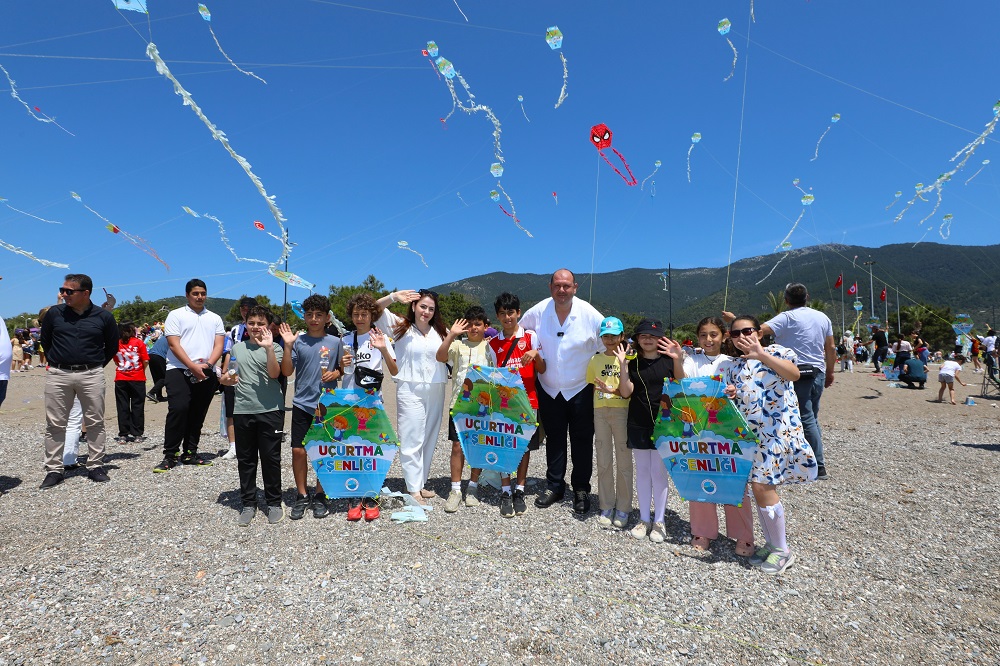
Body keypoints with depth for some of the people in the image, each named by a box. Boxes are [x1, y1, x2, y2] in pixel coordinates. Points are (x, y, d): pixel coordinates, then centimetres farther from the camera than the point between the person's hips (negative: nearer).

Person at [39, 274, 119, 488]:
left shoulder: (103, 316, 0)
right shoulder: (54, 313, 3)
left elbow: (112, 346, 11)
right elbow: (45, 341, 17)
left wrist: (96, 366, 9)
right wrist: (57, 361, 14)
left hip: (92, 376, -1)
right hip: (57, 375, 1)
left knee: (95, 423, 3)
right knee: (55, 424, 4)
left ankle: (95, 466, 14)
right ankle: (54, 470, 13)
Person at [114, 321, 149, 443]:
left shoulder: (117, 344, 2)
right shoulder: (139, 343, -5)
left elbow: (116, 362, 9)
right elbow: (146, 361, -8)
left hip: (121, 379, 2)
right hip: (138, 378, -2)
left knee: (122, 407, 6)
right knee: (137, 406, 5)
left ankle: (123, 435, 7)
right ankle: (137, 434, 6)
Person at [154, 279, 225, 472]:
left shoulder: (215, 318, 16)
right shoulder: (176, 315, 6)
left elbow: (219, 345, 7)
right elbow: (174, 345, -5)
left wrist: (208, 364, -12)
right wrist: (193, 366, -15)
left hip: (206, 374, 4)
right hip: (179, 371, -4)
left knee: (198, 414, 8)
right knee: (178, 409, -15)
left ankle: (189, 453, 18)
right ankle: (170, 456, -7)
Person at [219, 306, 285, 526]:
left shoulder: (274, 348, 1)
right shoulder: (237, 348, 12)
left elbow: (274, 373, -16)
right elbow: (227, 378, 20)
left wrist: (268, 347, -24)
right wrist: (227, 379, -3)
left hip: (270, 410, -3)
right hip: (242, 411, 4)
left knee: (271, 458, 4)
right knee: (245, 459, 9)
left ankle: (274, 503, 16)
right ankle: (248, 504, 21)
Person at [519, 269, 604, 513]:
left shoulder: (590, 315, -13)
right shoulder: (537, 312, -8)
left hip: (581, 390, -2)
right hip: (549, 389, 2)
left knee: (582, 442, 7)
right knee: (554, 439, 14)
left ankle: (581, 490, 23)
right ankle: (554, 486, 30)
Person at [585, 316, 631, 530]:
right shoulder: (595, 360, 8)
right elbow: (591, 388, 11)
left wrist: (613, 390, -23)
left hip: (622, 411, -3)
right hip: (600, 412, 3)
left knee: (624, 462, 3)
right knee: (604, 462, 8)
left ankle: (623, 508, 16)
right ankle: (606, 507, 19)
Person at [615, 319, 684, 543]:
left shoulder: (668, 361, -1)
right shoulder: (633, 364, 4)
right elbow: (626, 392, -4)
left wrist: (678, 362, -22)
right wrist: (623, 365, -15)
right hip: (638, 425, 3)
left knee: (659, 472, 4)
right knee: (642, 471, 11)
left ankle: (659, 521, 16)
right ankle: (644, 519, 21)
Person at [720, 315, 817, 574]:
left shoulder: (775, 351, -2)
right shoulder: (732, 367, 15)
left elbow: (794, 373, -23)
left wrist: (761, 355, -32)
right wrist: (728, 396, -8)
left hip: (777, 430, -6)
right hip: (748, 434, 6)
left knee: (762, 486, -11)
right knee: (760, 488, 9)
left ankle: (782, 550, 6)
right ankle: (770, 543, 25)